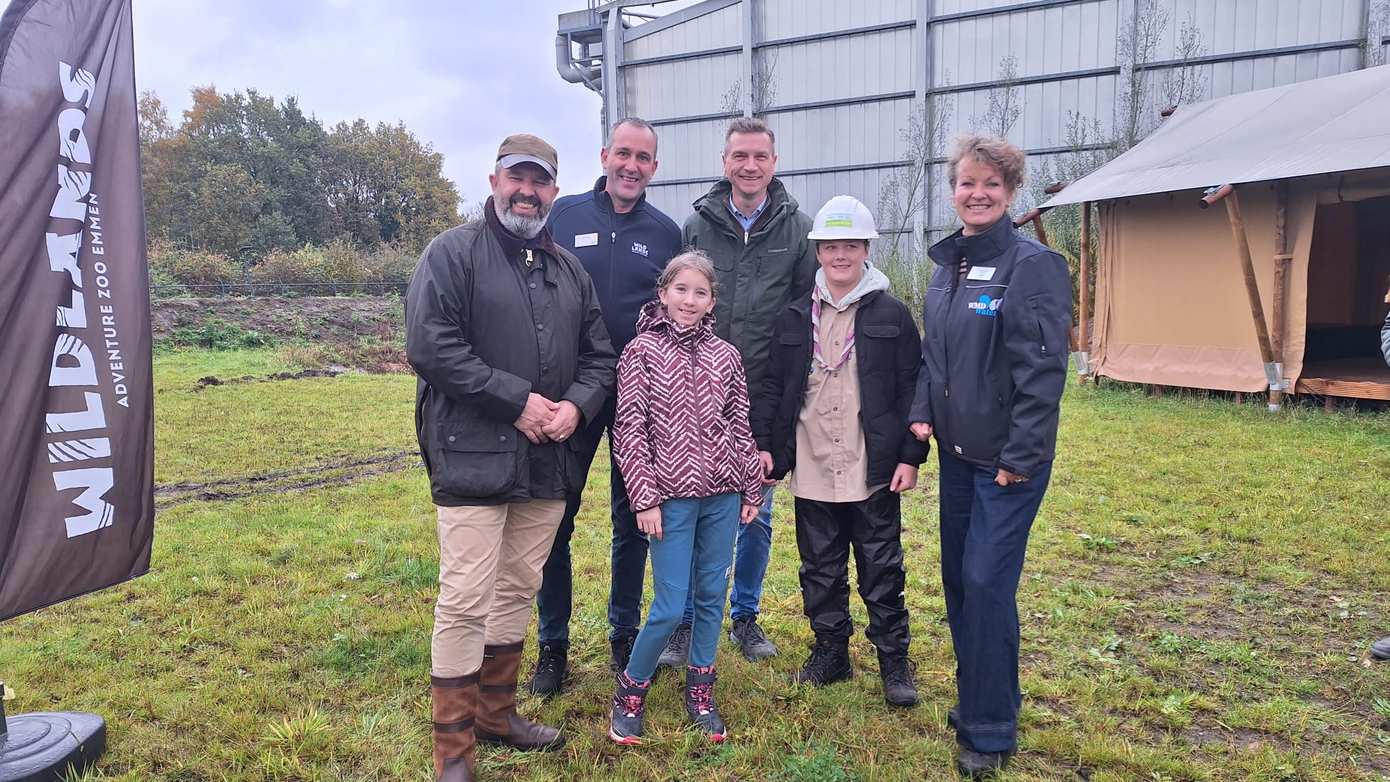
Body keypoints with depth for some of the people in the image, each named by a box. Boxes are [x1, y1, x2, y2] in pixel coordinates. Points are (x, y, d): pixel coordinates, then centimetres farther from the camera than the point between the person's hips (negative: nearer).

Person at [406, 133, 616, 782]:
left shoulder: (568, 267, 15)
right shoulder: (453, 252, -3)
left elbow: (599, 355, 17)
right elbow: (430, 347, -14)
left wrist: (576, 404, -4)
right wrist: (516, 401, -16)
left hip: (549, 461, 6)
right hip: (474, 459, -6)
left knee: (518, 590, 16)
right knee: (466, 601, -4)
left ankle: (496, 712, 33)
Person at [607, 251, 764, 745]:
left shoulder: (724, 355, 7)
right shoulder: (642, 351, -3)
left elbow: (740, 427, 11)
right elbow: (629, 430, -6)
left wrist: (752, 489, 11)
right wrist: (645, 498, -9)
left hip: (722, 495, 4)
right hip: (672, 495, -4)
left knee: (712, 597, 11)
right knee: (670, 607, -2)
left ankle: (700, 692, 27)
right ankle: (629, 694, 19)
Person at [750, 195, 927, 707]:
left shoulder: (892, 315, -1)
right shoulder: (794, 318, 7)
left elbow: (911, 390, -2)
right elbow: (772, 386, 9)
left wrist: (910, 455, -7)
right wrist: (764, 443, 2)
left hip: (873, 470, -3)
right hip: (812, 468, 3)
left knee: (881, 570, 7)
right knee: (820, 569, 13)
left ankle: (894, 662, 21)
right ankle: (830, 653, 29)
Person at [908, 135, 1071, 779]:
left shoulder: (1033, 265, -12)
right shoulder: (947, 265, 11)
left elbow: (1043, 370, -17)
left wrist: (1020, 456, -18)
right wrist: (921, 410, 5)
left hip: (1009, 459, -8)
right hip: (957, 453, 8)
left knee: (987, 583, -5)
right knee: (958, 578, 14)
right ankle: (983, 698, 33)